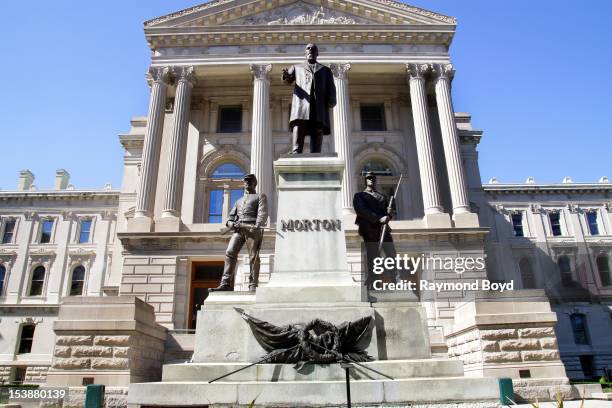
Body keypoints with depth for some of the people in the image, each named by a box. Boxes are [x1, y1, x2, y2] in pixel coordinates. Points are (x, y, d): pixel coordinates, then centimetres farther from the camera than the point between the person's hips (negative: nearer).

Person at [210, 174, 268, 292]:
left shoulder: (260, 197, 17)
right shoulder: (239, 201, 34)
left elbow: (263, 213, -1)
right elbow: (231, 217, 25)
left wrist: (257, 226, -20)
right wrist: (230, 223, -1)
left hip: (252, 229, -4)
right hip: (238, 229, 4)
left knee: (253, 257, -11)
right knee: (230, 253, -13)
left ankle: (253, 286, -11)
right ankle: (225, 284, -18)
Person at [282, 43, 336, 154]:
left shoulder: (326, 70, 30)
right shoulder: (297, 67, 30)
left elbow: (331, 88, 16)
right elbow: (287, 80, 13)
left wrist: (332, 101, -6)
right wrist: (286, 76, -13)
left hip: (319, 105, 1)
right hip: (301, 102, -1)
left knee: (317, 132, -9)